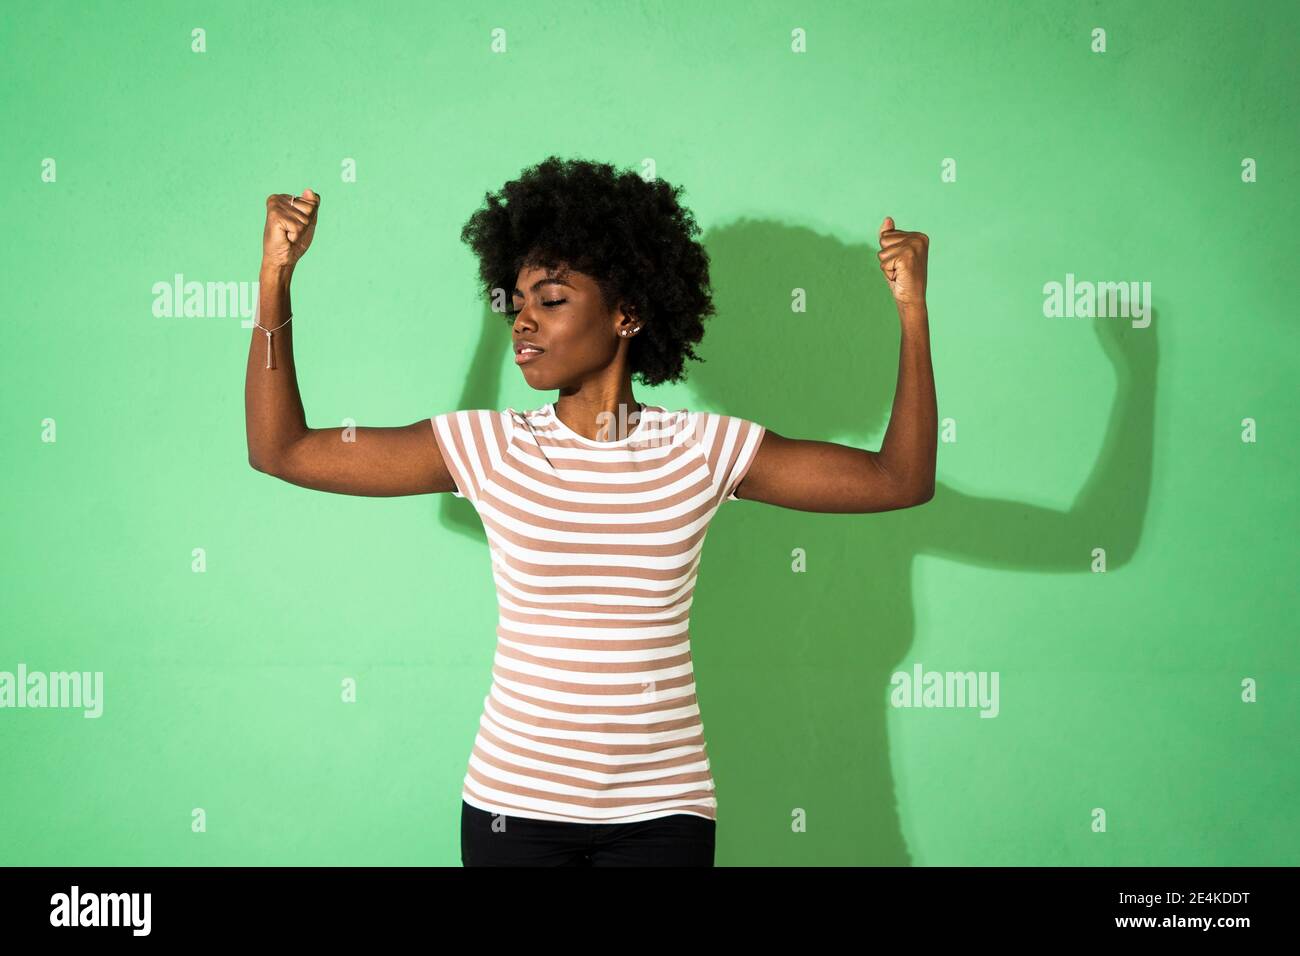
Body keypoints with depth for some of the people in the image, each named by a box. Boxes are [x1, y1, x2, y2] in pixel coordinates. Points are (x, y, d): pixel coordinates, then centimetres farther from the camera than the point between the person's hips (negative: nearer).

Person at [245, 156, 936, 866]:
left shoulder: (704, 450, -2)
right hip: (512, 805, 0)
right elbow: (280, 451, -2)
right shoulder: (486, 448, -2)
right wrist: (275, 277, -6)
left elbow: (900, 480, -1)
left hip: (662, 811, 0)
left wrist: (913, 313, -8)